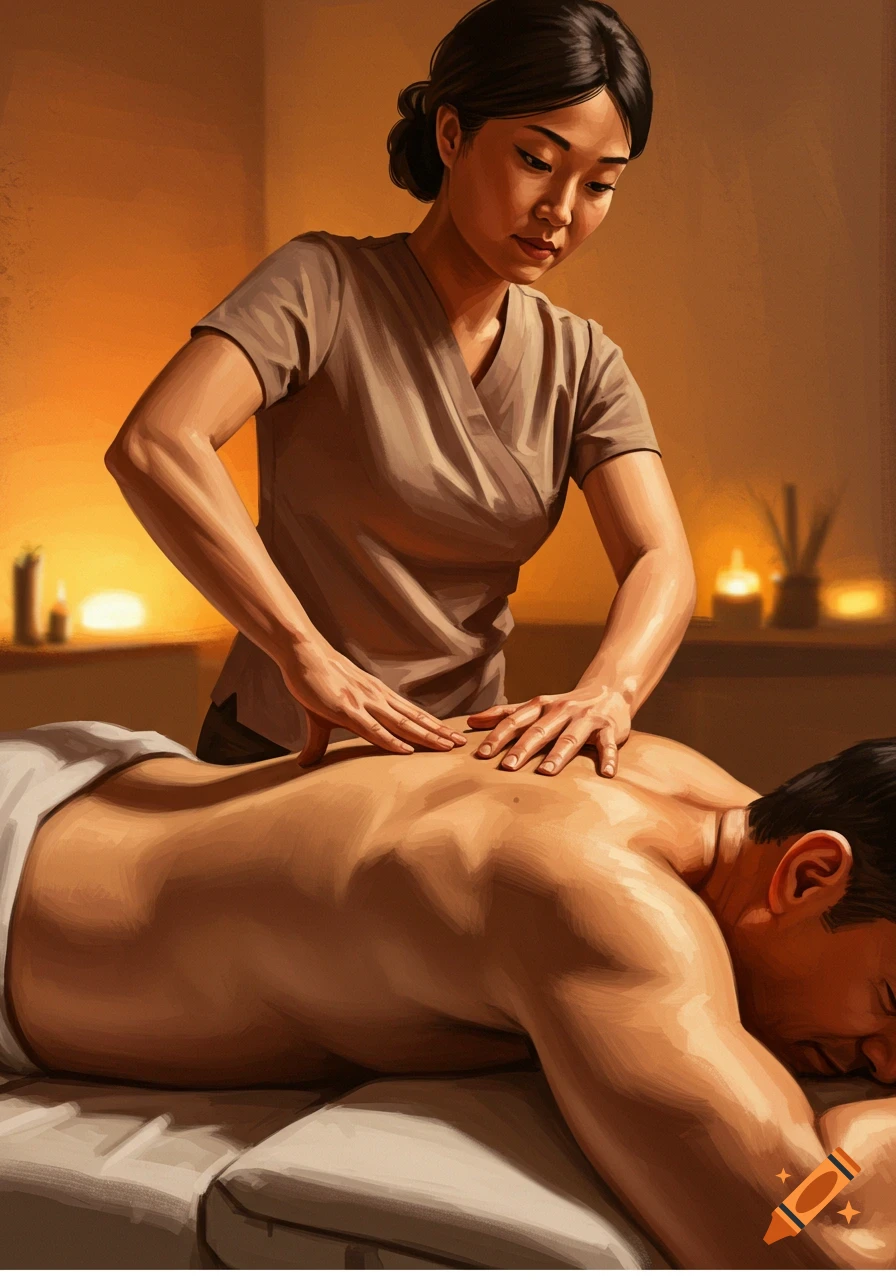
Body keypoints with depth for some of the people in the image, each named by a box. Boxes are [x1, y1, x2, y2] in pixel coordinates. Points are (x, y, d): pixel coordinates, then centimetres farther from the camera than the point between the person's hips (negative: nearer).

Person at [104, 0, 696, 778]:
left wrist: (610, 689, -31)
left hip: (469, 753, 4)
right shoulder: (326, 284, -12)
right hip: (283, 753, -4)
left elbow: (663, 563, -9)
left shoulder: (584, 364, 3)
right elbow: (152, 445, -27)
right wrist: (306, 654, -35)